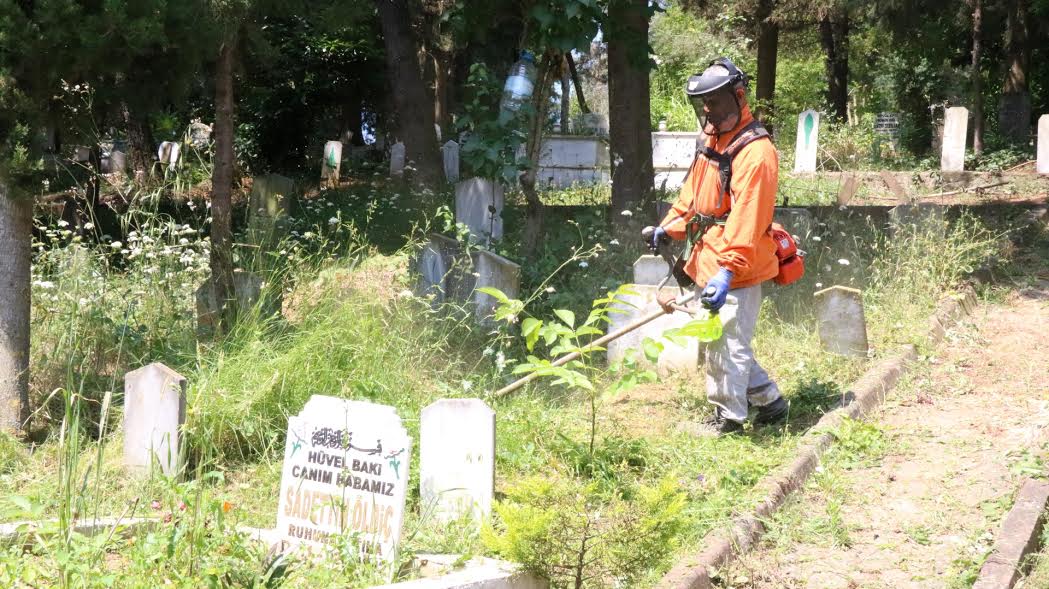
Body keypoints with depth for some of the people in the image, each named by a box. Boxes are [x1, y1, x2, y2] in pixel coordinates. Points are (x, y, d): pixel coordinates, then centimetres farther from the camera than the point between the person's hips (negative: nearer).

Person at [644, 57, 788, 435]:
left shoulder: (755, 152, -18)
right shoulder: (713, 144, 13)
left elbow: (746, 220, -26)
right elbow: (692, 196, 24)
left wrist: (727, 270, -32)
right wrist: (668, 228, 12)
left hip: (737, 272, -10)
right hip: (709, 265, 10)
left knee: (727, 344, -3)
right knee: (720, 341, 17)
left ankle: (728, 419, 8)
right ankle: (769, 401, 29)